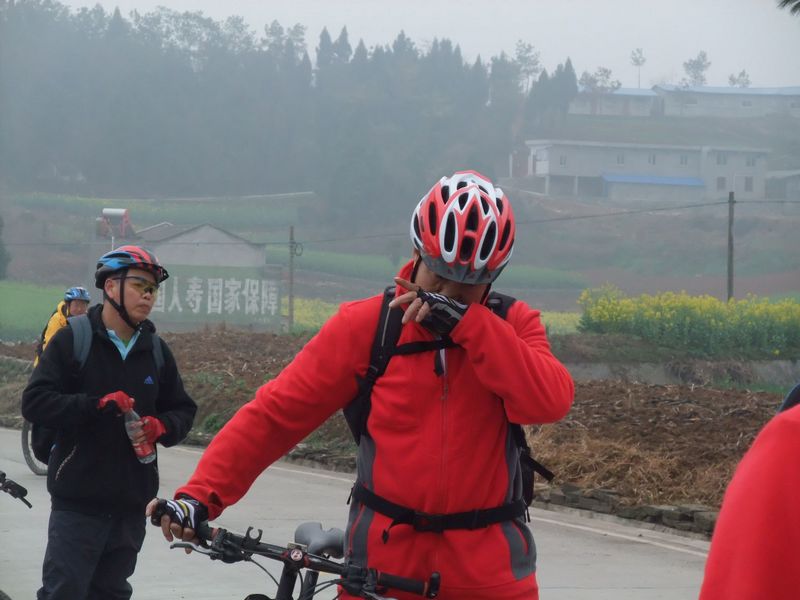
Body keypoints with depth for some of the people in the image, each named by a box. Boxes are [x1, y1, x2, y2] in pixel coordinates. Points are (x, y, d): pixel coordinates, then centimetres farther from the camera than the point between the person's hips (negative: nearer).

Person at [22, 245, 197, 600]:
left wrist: (161, 426, -5)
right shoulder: (73, 340, -3)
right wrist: (97, 405, -21)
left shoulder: (156, 350, 12)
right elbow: (35, 402, -10)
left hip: (131, 501, 5)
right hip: (78, 501, -5)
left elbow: (183, 410, 18)